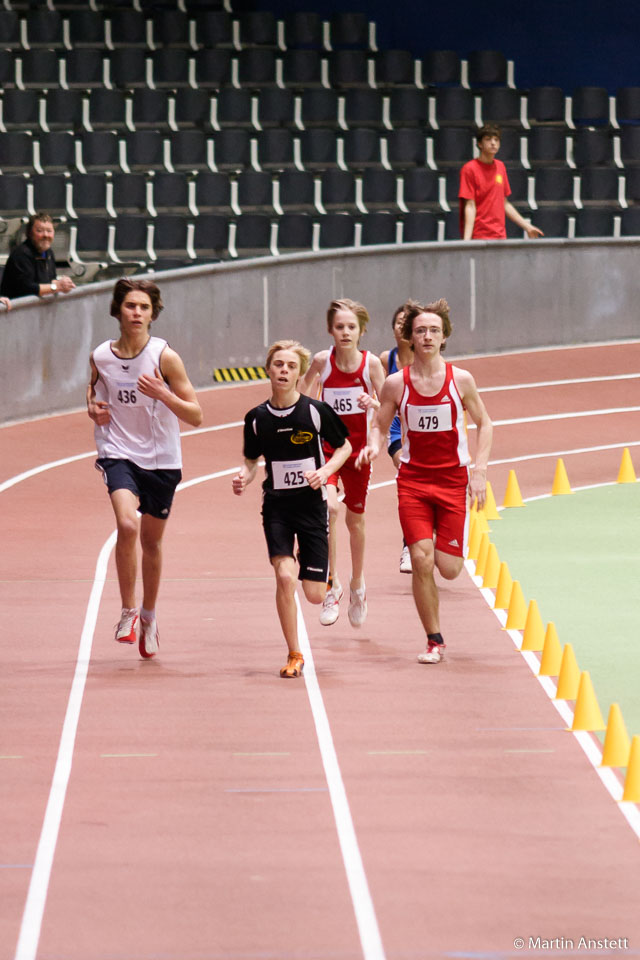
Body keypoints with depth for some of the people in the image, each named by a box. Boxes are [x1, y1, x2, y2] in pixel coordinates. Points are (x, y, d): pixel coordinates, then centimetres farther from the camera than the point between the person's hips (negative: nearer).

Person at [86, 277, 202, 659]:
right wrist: (94, 408, -3)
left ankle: (149, 616, 35)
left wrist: (162, 394, -26)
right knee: (127, 524, -25)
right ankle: (128, 611, -11)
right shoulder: (100, 356, -3)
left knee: (152, 540, 12)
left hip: (161, 460, 0)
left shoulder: (165, 357, -11)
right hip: (118, 453, 0)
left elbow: (196, 416, -10)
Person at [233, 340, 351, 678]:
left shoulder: (316, 411, -7)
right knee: (284, 575, -21)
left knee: (314, 595, -1)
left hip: (312, 504, -1)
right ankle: (294, 656, -5)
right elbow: (252, 460, 12)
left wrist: (325, 470, -12)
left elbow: (344, 447, 6)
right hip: (276, 506, 1)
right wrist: (243, 477, -9)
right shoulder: (257, 418, -1)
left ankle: (325, 573, 40)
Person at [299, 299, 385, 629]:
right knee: (329, 507, -23)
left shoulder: (371, 363, -8)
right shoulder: (322, 361, -9)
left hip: (357, 449, 1)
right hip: (325, 447, -1)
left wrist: (372, 403, -22)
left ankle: (357, 585, 34)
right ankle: (332, 583, -11)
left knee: (355, 519, 12)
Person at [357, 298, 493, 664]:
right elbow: (381, 426, 8)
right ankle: (435, 641, 1)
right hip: (413, 480, 0)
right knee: (421, 559, -12)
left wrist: (480, 470, -3)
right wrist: (374, 445, -15)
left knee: (449, 568, -5)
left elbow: (484, 423, 8)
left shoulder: (461, 380, -3)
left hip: (453, 480, 0)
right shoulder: (396, 384, -2)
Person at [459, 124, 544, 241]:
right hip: (479, 238, -6)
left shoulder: (500, 166, 13)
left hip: (500, 236, 6)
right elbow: (470, 206, -11)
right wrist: (467, 239, -21)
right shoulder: (470, 169, -7)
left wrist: (527, 226, 22)